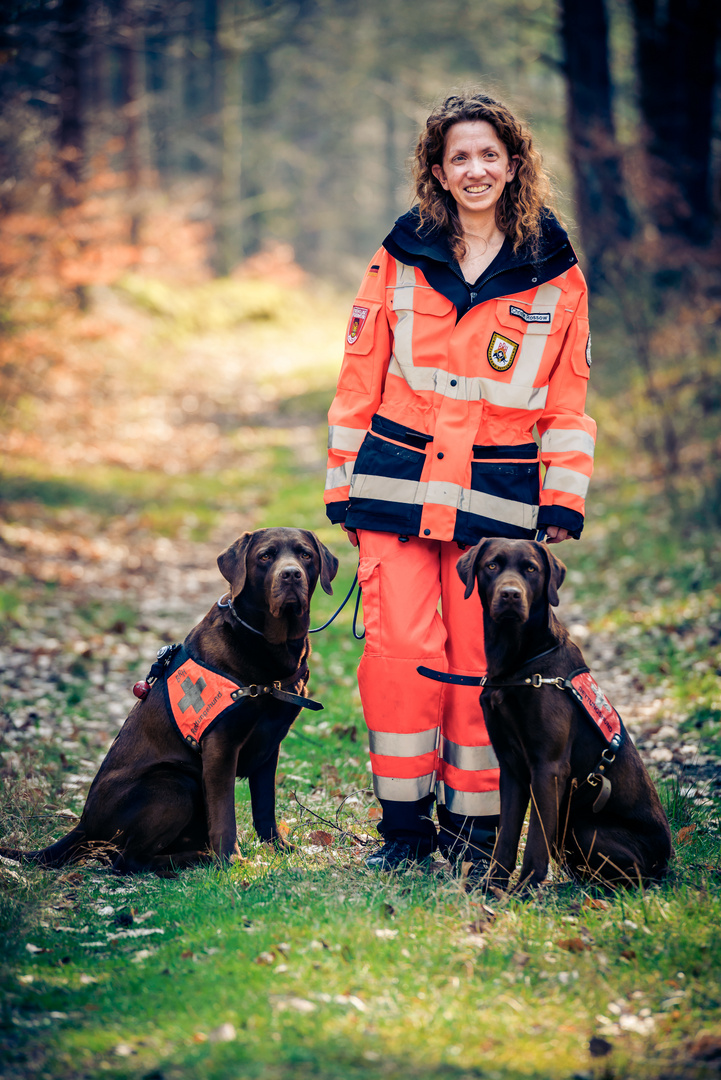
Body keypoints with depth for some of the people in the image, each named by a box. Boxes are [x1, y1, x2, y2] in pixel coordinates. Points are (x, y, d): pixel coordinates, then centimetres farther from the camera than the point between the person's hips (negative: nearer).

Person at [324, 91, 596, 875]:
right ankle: (404, 822, 4)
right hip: (396, 486, 0)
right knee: (400, 647, -7)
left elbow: (567, 400, 9)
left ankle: (473, 822, 13)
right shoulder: (402, 258, 6)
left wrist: (563, 501, 2)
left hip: (495, 499, 0)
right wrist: (342, 483, 6)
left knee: (479, 658, 0)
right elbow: (360, 377, 9)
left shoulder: (554, 274, 6)